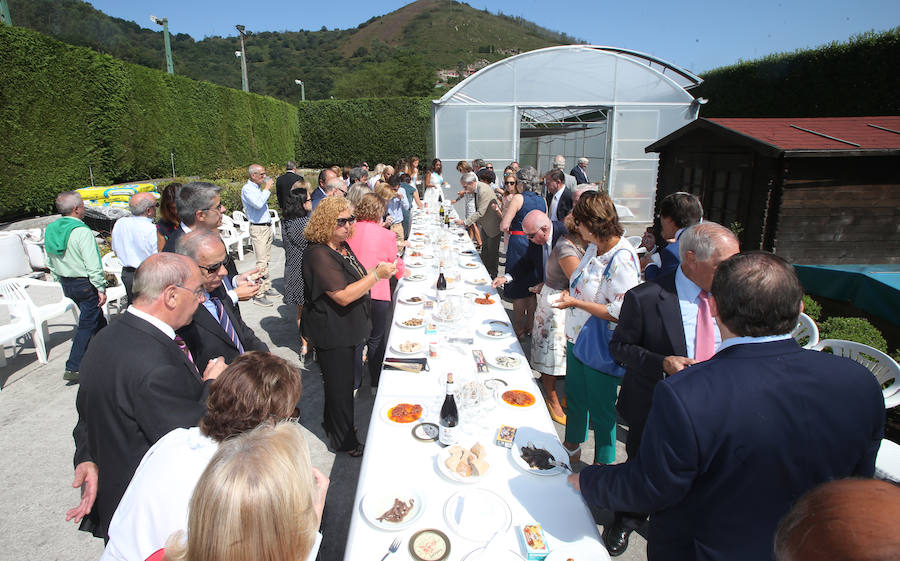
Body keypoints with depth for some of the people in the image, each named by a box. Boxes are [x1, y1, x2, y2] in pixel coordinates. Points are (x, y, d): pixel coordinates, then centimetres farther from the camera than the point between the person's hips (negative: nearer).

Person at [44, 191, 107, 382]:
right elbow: (93, 266, -22)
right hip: (86, 284, -8)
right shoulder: (82, 232, -20)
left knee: (98, 318, 22)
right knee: (87, 325, 1)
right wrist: (101, 289, -15)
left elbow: (51, 263, 14)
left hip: (67, 285, 8)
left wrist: (62, 282, 23)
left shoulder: (50, 230, 5)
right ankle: (73, 368, 2)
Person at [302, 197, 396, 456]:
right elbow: (343, 296, -30)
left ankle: (332, 424, 46)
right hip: (332, 333, -9)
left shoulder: (341, 246, 5)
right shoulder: (319, 255, -25)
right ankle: (345, 442, 24)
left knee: (341, 381, 24)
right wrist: (376, 275, -29)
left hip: (346, 328, 9)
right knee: (340, 385, 6)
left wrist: (376, 273, 9)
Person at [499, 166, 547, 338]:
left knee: (518, 291, 4)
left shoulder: (518, 198, -11)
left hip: (519, 244, -6)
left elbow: (504, 225, -15)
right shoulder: (542, 200, 7)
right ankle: (530, 326, 26)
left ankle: (519, 330, 12)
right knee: (532, 289, 16)